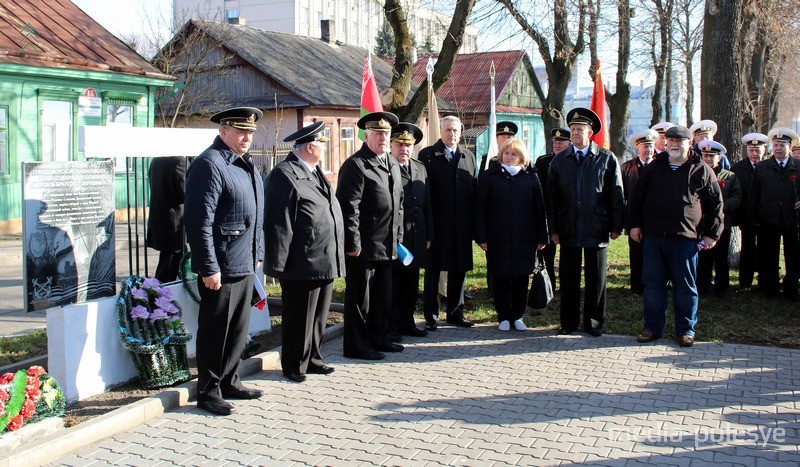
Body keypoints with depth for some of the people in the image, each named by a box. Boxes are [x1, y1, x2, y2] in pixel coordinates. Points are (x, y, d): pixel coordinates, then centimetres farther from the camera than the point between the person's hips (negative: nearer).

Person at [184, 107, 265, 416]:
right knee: (215, 331, 1)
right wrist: (209, 268, -21)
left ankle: (229, 382, 30)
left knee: (238, 328, 17)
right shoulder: (209, 164, -15)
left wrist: (257, 253, 19)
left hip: (245, 265, 9)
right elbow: (199, 221, -19)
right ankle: (208, 391, 12)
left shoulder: (246, 164, 14)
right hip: (220, 268, -9)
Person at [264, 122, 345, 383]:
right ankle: (294, 366, 16)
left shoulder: (315, 173, 16)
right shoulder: (284, 175, -13)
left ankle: (312, 359, 30)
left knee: (318, 315, 17)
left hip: (324, 262, 9)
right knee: (299, 317, 3)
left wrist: (335, 257, 21)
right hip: (303, 263, -9)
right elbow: (277, 222, -16)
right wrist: (278, 263, -18)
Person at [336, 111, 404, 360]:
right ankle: (356, 346, 12)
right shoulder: (356, 165, -13)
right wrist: (353, 243, -19)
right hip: (364, 246, -9)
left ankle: (378, 338, 31)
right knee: (359, 298, 2)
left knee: (383, 297, 18)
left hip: (387, 246, 9)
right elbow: (348, 207, -17)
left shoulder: (392, 164, 14)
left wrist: (398, 236, 16)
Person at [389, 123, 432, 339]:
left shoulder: (421, 169, 14)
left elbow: (427, 205, 16)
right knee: (392, 285, 2)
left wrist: (428, 236, 13)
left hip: (416, 239, 7)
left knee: (411, 285, 13)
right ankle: (391, 326, 11)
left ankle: (407, 323, 24)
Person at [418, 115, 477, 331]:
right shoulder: (427, 155, -2)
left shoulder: (468, 156, 12)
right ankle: (430, 315, 13)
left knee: (459, 269, 10)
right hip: (437, 223, -4)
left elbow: (473, 190, 11)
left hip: (461, 224, 4)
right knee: (433, 269, 4)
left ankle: (455, 313, 22)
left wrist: (473, 222, 5)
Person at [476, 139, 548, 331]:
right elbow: (480, 208, 0)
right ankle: (504, 317, 15)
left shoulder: (530, 177, 6)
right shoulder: (489, 176, 2)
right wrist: (481, 237, -7)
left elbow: (539, 208, 7)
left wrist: (542, 237, 3)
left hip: (524, 238, 1)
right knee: (501, 278, 4)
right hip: (498, 238, -1)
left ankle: (517, 316, 19)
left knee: (521, 278, 6)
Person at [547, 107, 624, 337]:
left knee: (596, 279, 6)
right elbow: (552, 197, 7)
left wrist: (616, 226, -2)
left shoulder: (607, 159, 1)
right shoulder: (559, 160, 7)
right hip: (568, 229, 2)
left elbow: (617, 195, 2)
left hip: (596, 229, -2)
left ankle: (593, 322, 18)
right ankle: (568, 322, 18)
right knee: (568, 278, 7)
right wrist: (553, 229, 2)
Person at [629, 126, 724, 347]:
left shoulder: (702, 171, 4)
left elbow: (716, 204, 6)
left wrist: (712, 234, 2)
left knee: (685, 286, 5)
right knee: (653, 284, 6)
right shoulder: (654, 167, 12)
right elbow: (637, 197, 15)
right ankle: (652, 327, 16)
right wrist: (635, 224, 8)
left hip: (685, 238, -3)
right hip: (653, 236, 3)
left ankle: (686, 329, 16)